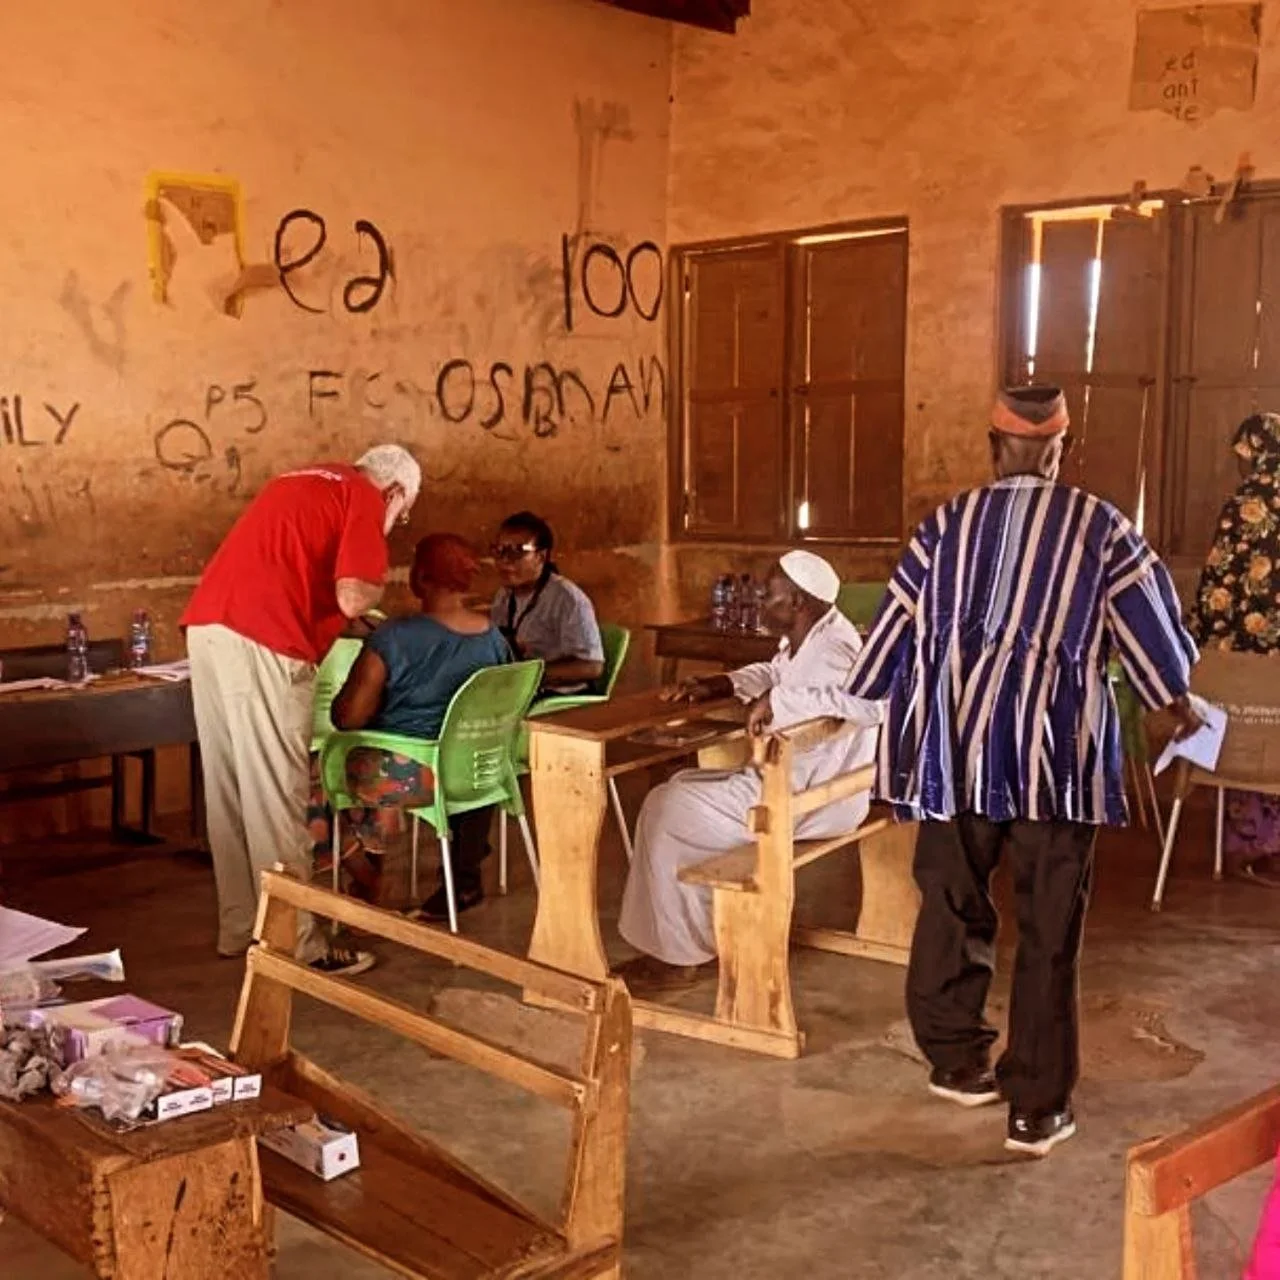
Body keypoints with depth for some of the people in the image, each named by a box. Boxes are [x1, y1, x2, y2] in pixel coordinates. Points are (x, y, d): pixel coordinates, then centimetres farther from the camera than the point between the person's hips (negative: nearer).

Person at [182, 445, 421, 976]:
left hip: (206, 624, 9)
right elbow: (352, 597, -11)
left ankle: (240, 929, 26)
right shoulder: (364, 499, 1)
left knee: (230, 790, 15)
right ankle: (295, 944, 4)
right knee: (275, 795, -3)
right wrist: (374, 588, 11)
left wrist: (357, 619, 26)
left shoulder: (308, 481, 27)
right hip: (259, 639, -9)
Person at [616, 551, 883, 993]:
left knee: (673, 815, -10)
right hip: (786, 775, 11)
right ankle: (673, 942, 17)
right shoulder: (806, 639, 7)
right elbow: (775, 674, 28)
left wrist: (777, 700, -37)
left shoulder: (830, 651, -24)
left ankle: (680, 955, 3)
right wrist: (720, 685, 12)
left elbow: (871, 702, -44)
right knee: (676, 793, 13)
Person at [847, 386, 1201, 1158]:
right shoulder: (1101, 528, -1)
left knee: (953, 905, 18)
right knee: (1050, 931, 5)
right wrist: (1180, 703, 27)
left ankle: (956, 1058, 31)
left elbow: (898, 625, 10)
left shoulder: (949, 524, 3)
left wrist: (869, 700, 25)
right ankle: (1039, 1108, 11)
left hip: (957, 745, 2)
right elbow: (1150, 628, 8)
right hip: (1055, 752, -2)